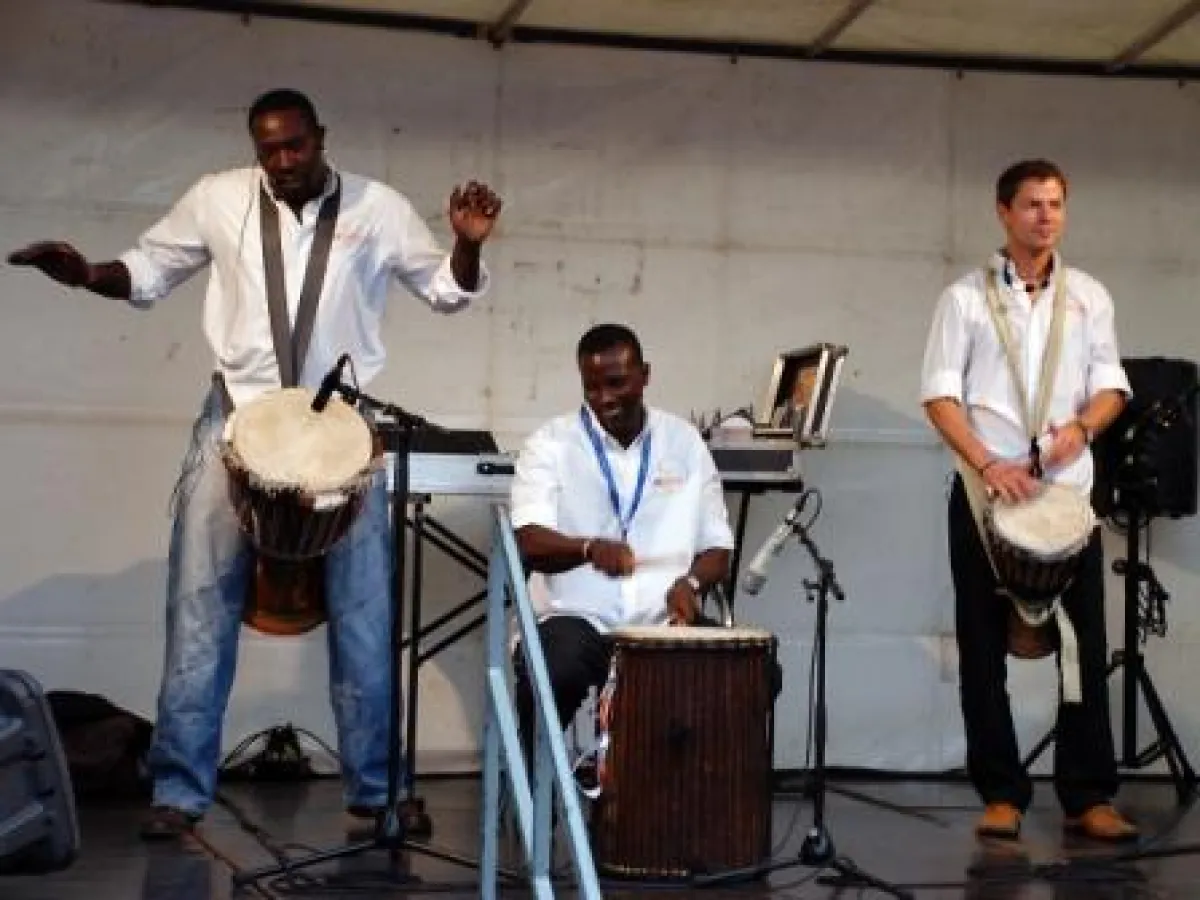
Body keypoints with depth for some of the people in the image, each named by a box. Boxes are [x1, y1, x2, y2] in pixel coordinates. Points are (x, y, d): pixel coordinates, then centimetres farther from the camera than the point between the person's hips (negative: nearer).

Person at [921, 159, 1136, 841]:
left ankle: (1089, 798, 6)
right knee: (984, 649, 2)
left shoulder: (1089, 297, 11)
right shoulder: (967, 298, 2)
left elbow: (1112, 385, 11)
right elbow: (940, 395, -3)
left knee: (1085, 646, 0)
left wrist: (1083, 425, -11)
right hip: (986, 491, -2)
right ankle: (1002, 795, 10)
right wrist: (988, 464, -16)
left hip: (1069, 490, 2)